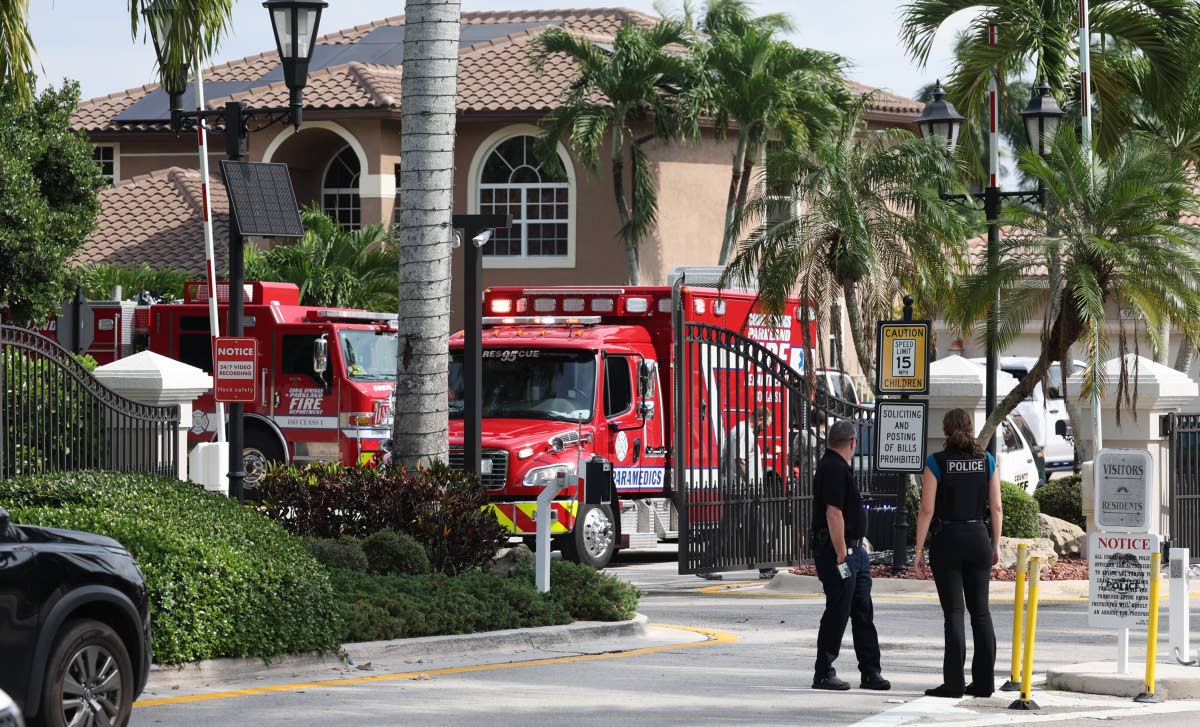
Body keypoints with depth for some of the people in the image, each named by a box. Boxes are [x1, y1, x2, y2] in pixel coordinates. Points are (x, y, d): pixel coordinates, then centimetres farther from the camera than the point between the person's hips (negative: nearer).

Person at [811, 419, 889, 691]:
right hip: (839, 550, -10)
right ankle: (824, 674, 3)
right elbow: (833, 514, -23)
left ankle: (870, 672, 14)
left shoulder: (838, 466, 17)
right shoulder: (835, 468, -17)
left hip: (854, 550, 10)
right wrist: (841, 557, -23)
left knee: (863, 612, 10)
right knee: (838, 612, -4)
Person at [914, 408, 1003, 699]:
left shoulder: (936, 462, -7)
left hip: (947, 539, -3)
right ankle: (984, 681, 9)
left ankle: (954, 682, -5)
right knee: (980, 611, 9)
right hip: (979, 538, 3)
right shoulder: (987, 461, 2)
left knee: (953, 612, -2)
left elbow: (927, 509, -9)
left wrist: (919, 550, -3)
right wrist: (995, 544, 12)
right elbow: (996, 507, 2)